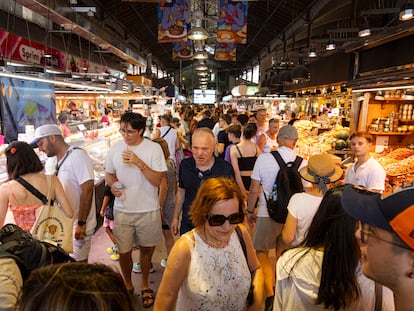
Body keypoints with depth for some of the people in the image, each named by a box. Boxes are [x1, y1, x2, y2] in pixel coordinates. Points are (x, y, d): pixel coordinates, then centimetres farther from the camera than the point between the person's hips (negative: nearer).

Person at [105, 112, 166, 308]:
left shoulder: (153, 148, -12)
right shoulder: (115, 147, -2)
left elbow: (157, 181, -16)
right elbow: (108, 174, 10)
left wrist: (139, 162, -27)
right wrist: (112, 184, -12)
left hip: (147, 210, -2)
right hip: (122, 210, 2)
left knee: (146, 249, 16)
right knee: (124, 252, 11)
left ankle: (145, 285, 41)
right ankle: (128, 285, 40)